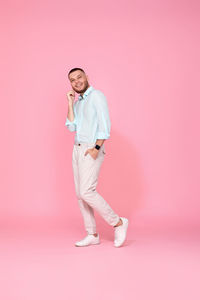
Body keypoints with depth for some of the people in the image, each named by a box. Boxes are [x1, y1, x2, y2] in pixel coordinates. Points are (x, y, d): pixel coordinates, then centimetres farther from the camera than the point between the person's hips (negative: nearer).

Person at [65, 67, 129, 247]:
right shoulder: (78, 102, 18)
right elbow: (72, 127, 7)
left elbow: (105, 125, -15)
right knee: (81, 194, 6)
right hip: (78, 150, 9)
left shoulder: (97, 96, -7)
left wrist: (96, 148, -23)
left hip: (92, 151, -9)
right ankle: (92, 235, 13)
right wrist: (70, 103, 3)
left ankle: (118, 223, -3)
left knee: (87, 192, -17)